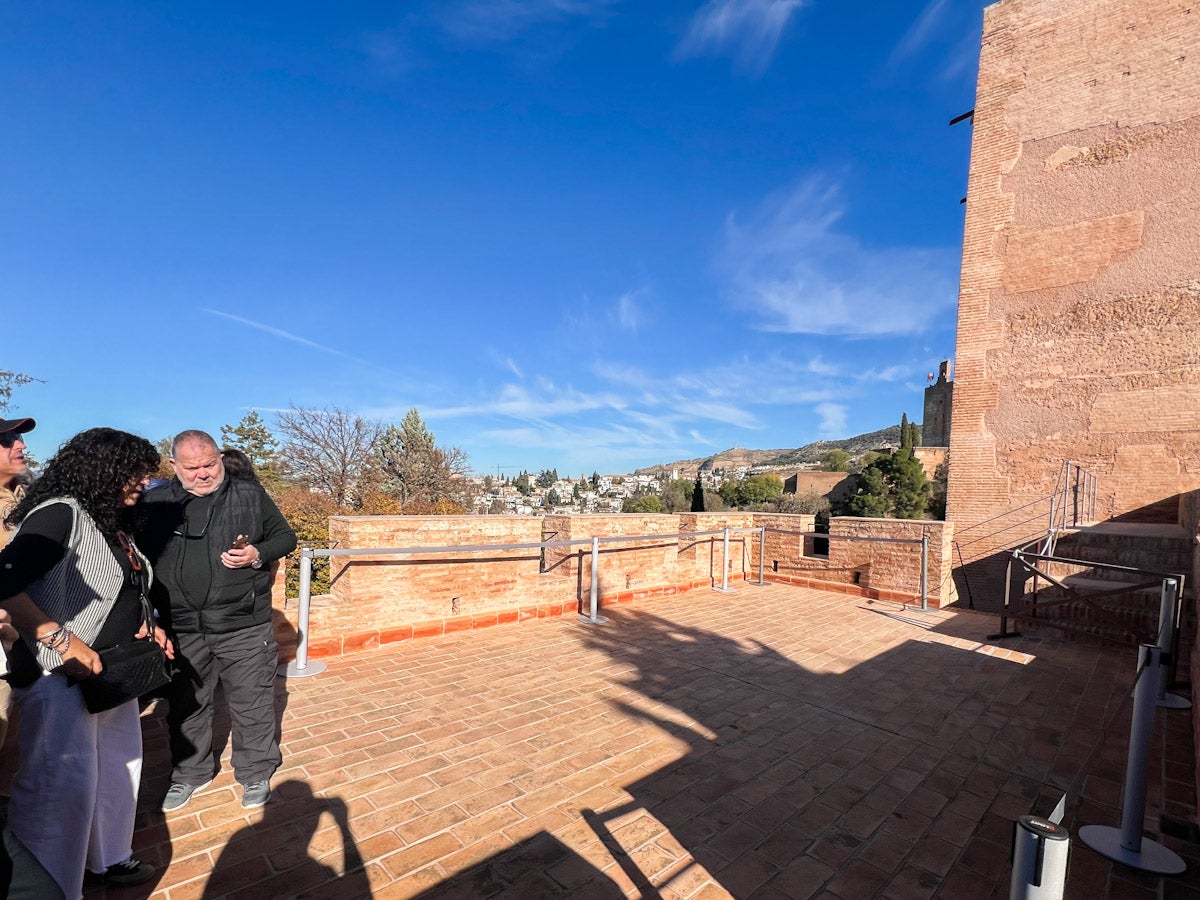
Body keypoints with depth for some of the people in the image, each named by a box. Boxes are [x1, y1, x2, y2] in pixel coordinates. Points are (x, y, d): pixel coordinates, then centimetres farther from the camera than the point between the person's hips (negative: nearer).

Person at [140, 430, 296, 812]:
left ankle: (256, 773, 29)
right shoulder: (155, 504, 2)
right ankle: (189, 774, 41)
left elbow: (285, 536, 4)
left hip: (245, 627, -2)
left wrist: (258, 554, -16)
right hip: (181, 630, 3)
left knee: (252, 705, 9)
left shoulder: (250, 494, -3)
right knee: (185, 706, 19)